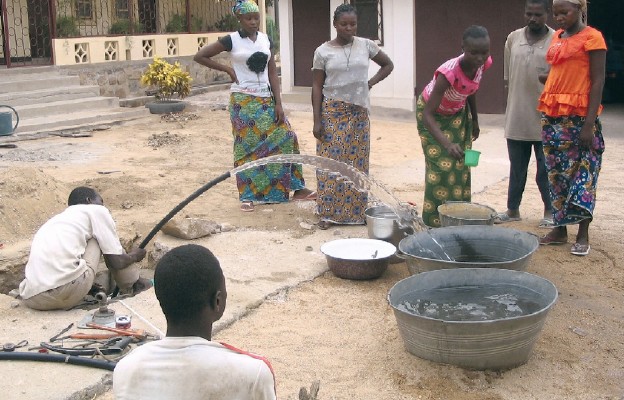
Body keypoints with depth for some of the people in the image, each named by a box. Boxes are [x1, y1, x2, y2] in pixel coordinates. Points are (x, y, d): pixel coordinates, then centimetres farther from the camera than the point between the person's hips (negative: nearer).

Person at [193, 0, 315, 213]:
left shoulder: (265, 40, 8)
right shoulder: (231, 40, -5)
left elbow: (272, 73, 6)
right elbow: (200, 56, -3)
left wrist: (278, 103, -1)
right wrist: (227, 69, -5)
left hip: (266, 100, 4)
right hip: (243, 100, -4)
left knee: (285, 138, -1)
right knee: (247, 147, -1)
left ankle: (296, 189, 7)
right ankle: (247, 196, 8)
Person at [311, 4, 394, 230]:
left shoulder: (366, 46, 1)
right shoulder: (323, 51, -4)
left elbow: (388, 64, 16)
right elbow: (317, 88, -3)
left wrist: (371, 82, 0)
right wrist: (317, 121, -8)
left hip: (359, 112, 2)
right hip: (332, 112, -2)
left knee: (358, 162, 7)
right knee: (331, 161, -1)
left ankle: (357, 211, 17)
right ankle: (328, 213, 7)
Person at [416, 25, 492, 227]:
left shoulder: (483, 64, -22)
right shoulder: (449, 72, -41)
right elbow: (428, 114, -43)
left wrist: (474, 120, 10)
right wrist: (447, 144, -56)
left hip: (458, 113, 6)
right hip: (433, 114, -6)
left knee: (461, 165, 4)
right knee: (440, 166, -10)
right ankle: (435, 221, -1)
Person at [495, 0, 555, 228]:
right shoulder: (513, 39, 6)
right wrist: (512, 105, 11)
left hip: (544, 121, -3)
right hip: (516, 118, 4)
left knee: (545, 170, 6)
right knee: (517, 168, 14)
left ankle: (549, 211, 20)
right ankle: (513, 210, 24)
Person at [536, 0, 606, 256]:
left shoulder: (591, 37, -6)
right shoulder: (557, 37, 14)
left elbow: (598, 81, -11)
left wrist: (589, 123, -16)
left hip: (578, 115, -7)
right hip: (552, 114, 7)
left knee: (581, 172, -2)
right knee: (556, 173, 10)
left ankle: (583, 235, 5)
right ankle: (559, 230, 19)